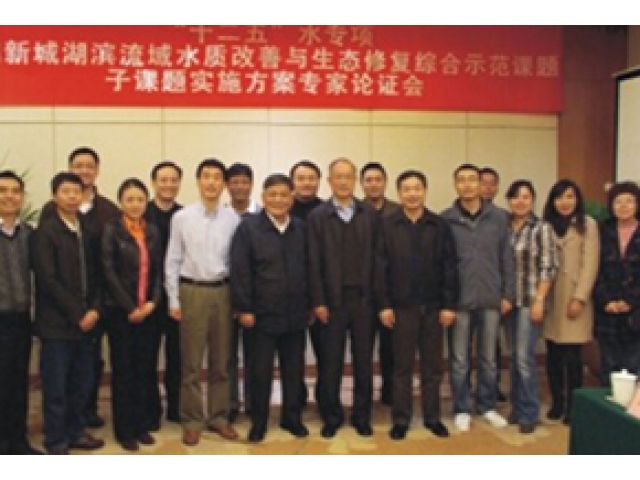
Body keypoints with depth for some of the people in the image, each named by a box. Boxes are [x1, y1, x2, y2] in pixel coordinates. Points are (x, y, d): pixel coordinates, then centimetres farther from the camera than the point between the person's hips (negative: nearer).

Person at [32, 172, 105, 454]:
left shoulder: (88, 231, 10)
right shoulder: (45, 232, -7)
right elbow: (48, 280, -14)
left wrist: (94, 309, -3)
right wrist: (77, 314, -14)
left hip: (86, 320, 5)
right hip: (57, 322, -5)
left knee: (82, 384, 11)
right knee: (56, 386, 3)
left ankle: (76, 432, 27)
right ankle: (56, 441, 16)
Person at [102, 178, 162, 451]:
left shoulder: (152, 233, 10)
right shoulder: (111, 230, -3)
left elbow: (158, 271, 8)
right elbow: (109, 272, -9)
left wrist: (153, 302, -7)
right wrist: (130, 307, -12)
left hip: (148, 311, 4)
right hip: (120, 311, -4)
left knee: (146, 369, 7)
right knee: (123, 370, 4)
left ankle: (142, 424, 20)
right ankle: (124, 430, 15)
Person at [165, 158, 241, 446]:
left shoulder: (233, 219, -1)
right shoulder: (182, 217, -2)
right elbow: (173, 261, 1)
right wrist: (173, 300, -1)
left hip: (222, 291, 1)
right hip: (192, 291, -1)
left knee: (221, 361, 11)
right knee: (191, 362, 6)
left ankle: (219, 417, 25)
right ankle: (191, 421, 17)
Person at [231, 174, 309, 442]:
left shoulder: (301, 229, 7)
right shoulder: (249, 227, -5)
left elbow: (309, 269, 11)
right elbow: (239, 271, -8)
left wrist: (310, 304, 9)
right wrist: (244, 308, -11)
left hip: (296, 314, 3)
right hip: (263, 314, -3)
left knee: (294, 369, 13)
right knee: (260, 371, 7)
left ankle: (292, 417, 29)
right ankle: (258, 421, 23)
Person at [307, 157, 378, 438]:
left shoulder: (370, 215, 5)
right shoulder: (317, 217, 2)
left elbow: (376, 258, 3)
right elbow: (314, 263, -2)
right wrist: (318, 302, -7)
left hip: (364, 298, 1)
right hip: (332, 300, -1)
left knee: (364, 361, 8)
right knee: (331, 362, 6)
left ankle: (362, 415, 22)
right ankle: (331, 416, 21)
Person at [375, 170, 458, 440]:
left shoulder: (440, 226, 1)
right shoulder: (387, 225, -2)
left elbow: (449, 267, 0)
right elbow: (380, 268, -4)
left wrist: (449, 305, -5)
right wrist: (384, 305, -8)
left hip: (433, 306, 1)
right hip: (401, 306, -1)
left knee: (432, 365, 11)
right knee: (402, 366, 8)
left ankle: (432, 417, 23)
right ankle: (401, 419, 18)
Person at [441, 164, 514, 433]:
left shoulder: (498, 218, 2)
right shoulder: (445, 219, -4)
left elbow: (506, 259, 4)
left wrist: (507, 294, 2)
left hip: (490, 300, 2)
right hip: (459, 300, -2)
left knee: (489, 359, 13)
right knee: (459, 360, 8)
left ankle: (488, 407, 28)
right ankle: (462, 409, 20)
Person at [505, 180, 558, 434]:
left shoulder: (542, 228, -6)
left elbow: (548, 268, -9)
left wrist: (539, 300, -14)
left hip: (530, 301, -4)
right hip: (508, 300, 4)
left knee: (525, 357, -5)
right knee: (514, 356, 11)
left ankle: (529, 413, 9)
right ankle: (517, 406, 24)